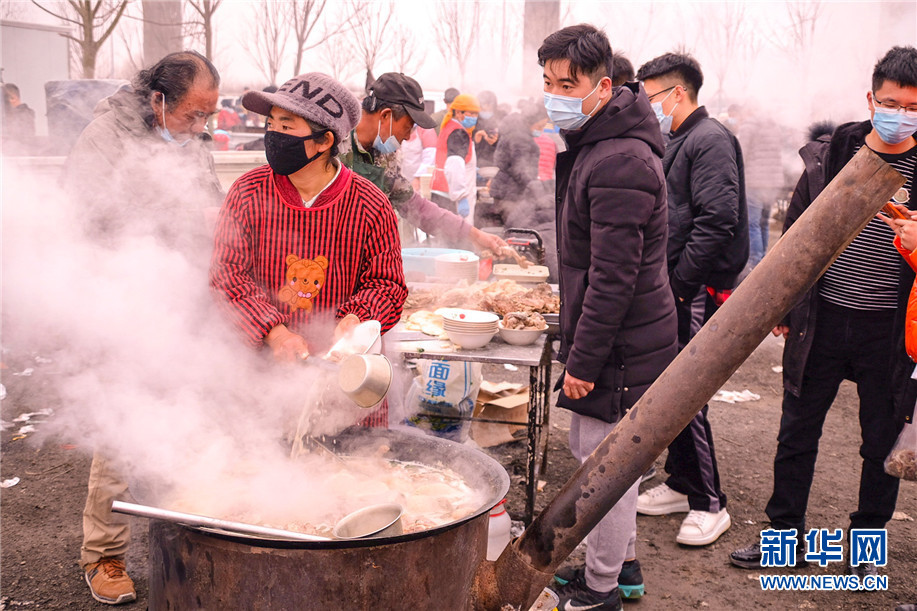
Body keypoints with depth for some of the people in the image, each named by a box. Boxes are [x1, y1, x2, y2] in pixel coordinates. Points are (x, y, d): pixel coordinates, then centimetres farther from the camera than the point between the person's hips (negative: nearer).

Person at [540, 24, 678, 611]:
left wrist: (584, 359, -19)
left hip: (621, 347, -10)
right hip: (619, 341, 10)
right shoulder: (595, 145, 13)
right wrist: (578, 346, 22)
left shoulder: (620, 163, -22)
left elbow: (614, 277, -24)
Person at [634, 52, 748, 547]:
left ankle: (709, 504, 8)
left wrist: (676, 285, -19)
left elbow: (716, 224, -22)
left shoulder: (711, 141, -12)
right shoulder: (676, 142, 17)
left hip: (696, 295, -9)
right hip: (672, 293, 9)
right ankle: (681, 485, 28)